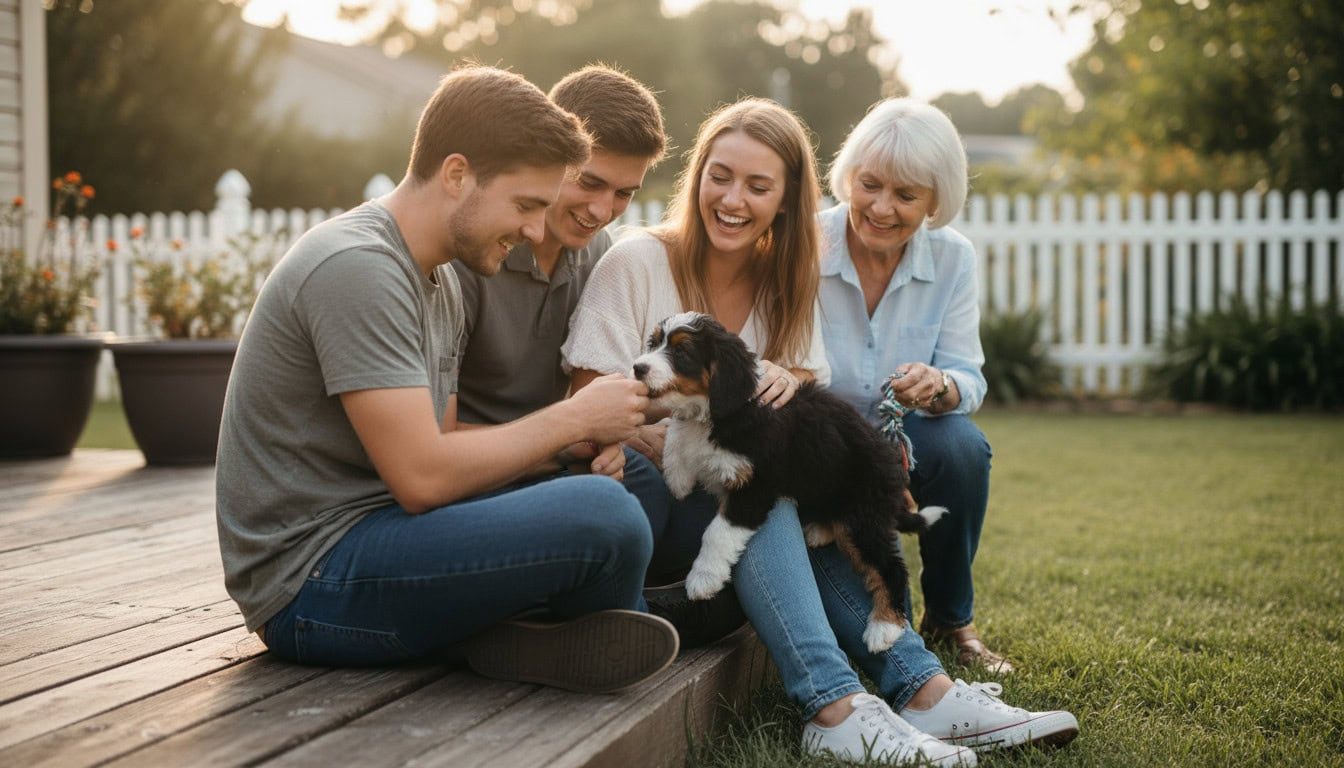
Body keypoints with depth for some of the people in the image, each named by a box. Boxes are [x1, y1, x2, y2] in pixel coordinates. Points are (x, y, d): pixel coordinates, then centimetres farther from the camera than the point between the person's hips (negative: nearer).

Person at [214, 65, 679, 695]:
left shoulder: (439, 281, 14)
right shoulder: (355, 267, -18)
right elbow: (423, 476, -22)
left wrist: (581, 441, -2)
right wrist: (572, 419, -11)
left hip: (370, 532, 10)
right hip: (312, 582, -10)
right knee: (602, 514, -26)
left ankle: (512, 634, -8)